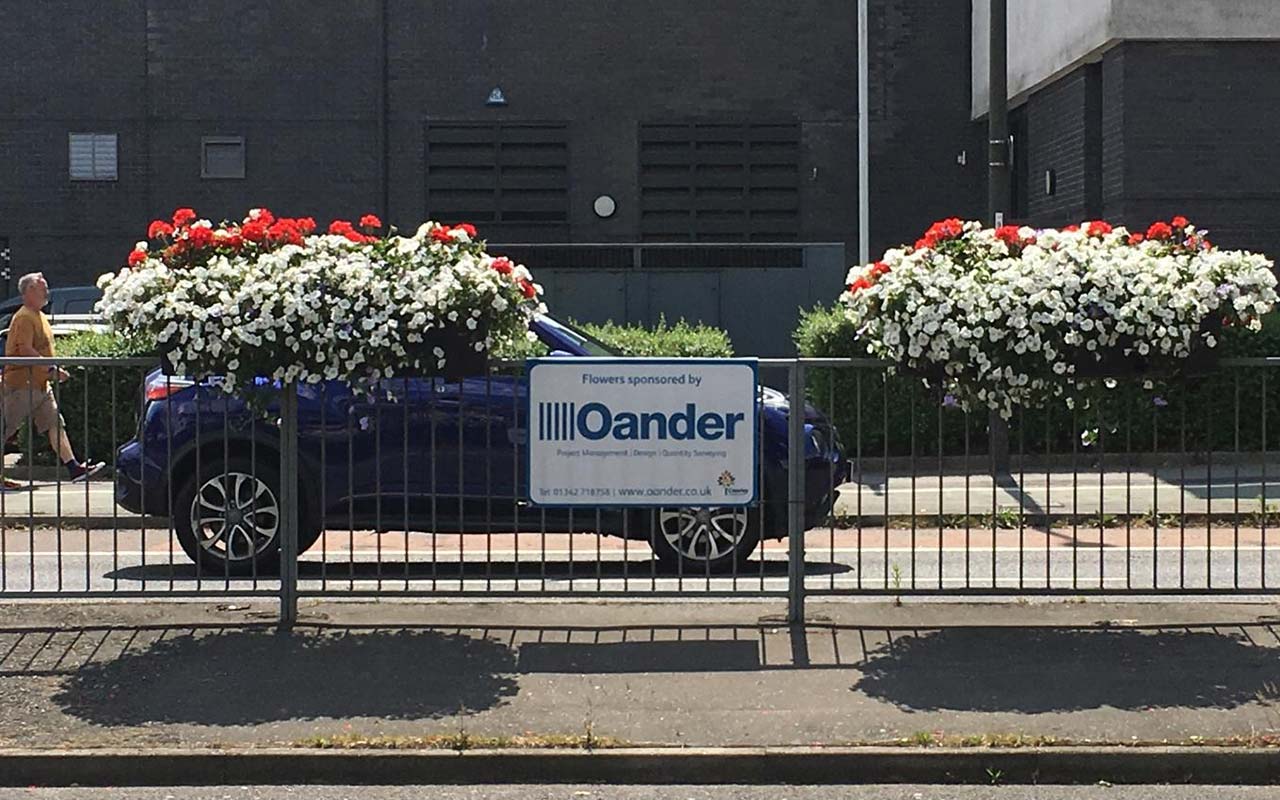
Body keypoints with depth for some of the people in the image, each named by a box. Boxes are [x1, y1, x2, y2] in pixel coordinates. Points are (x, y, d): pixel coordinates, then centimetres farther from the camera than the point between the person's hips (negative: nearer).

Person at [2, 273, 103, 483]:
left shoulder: (39, 316, 16)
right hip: (22, 384, -9)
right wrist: (52, 369, -25)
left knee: (55, 425, 2)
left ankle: (74, 467, -3)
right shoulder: (24, 317, -15)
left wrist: (52, 371, 17)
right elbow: (24, 349, -24)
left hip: (39, 384, 9)